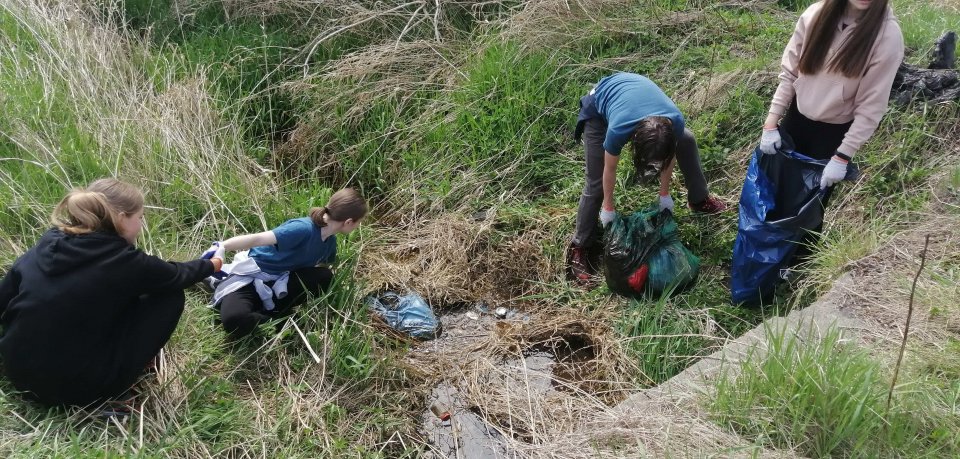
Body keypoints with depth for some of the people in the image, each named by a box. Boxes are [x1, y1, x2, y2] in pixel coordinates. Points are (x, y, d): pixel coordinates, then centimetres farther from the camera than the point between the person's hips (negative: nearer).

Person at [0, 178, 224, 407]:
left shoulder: (46, 244, -1)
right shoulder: (123, 261, -15)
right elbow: (177, 276, 3)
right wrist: (211, 264, 22)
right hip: (80, 386, -6)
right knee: (170, 295, 3)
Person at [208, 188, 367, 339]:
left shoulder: (330, 241, 0)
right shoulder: (304, 229, -29)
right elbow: (257, 239, -34)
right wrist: (220, 247, -39)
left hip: (276, 280, 8)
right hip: (247, 276, -7)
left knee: (325, 277, -19)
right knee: (234, 321, -39)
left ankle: (268, 305, -12)